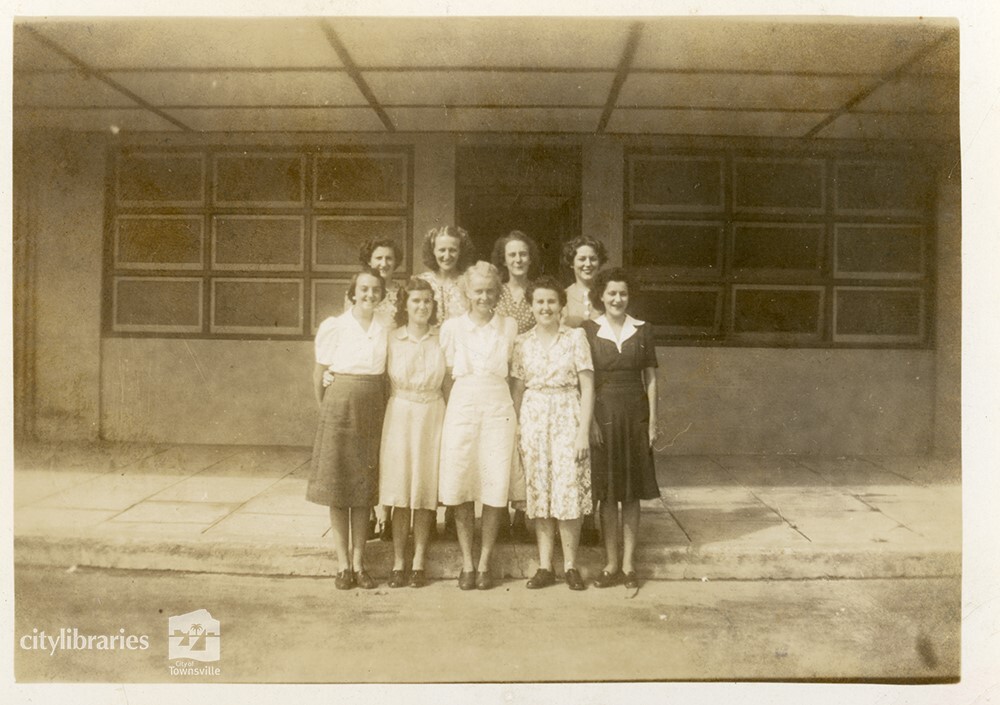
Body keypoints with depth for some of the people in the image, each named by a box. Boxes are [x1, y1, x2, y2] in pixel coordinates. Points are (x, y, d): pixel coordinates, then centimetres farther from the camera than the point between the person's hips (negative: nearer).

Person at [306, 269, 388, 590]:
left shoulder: (385, 330, 5)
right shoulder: (334, 326, -4)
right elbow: (319, 374, 1)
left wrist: (379, 409, 5)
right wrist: (327, 410, 3)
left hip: (372, 414, 3)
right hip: (340, 409, -3)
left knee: (364, 490, 7)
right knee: (338, 489, 3)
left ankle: (359, 563, 16)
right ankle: (343, 564, 13)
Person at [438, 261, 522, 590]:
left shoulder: (509, 326, 7)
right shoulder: (452, 326, 6)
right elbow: (445, 374, 10)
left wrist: (517, 413, 5)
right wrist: (446, 410, 2)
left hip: (498, 410, 0)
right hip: (461, 408, 0)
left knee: (496, 489, -1)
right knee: (461, 489, 1)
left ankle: (484, 563, 14)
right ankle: (467, 563, 15)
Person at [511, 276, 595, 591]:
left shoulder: (576, 337, 0)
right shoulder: (522, 342, 7)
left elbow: (587, 387, -2)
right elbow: (518, 390, 9)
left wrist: (583, 431, -9)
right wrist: (516, 430, 0)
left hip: (567, 419, -2)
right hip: (533, 420, 2)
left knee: (569, 491, -3)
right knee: (538, 492, 5)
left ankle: (570, 565, 12)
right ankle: (545, 566, 15)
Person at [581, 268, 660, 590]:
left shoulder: (642, 330, 5)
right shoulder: (588, 330, 0)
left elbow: (650, 378, 6)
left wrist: (652, 421, 1)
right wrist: (589, 420, -8)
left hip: (634, 415, 1)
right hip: (602, 414, -1)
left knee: (632, 493, 7)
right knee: (607, 493, 5)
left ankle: (628, 564, 17)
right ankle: (611, 564, 17)